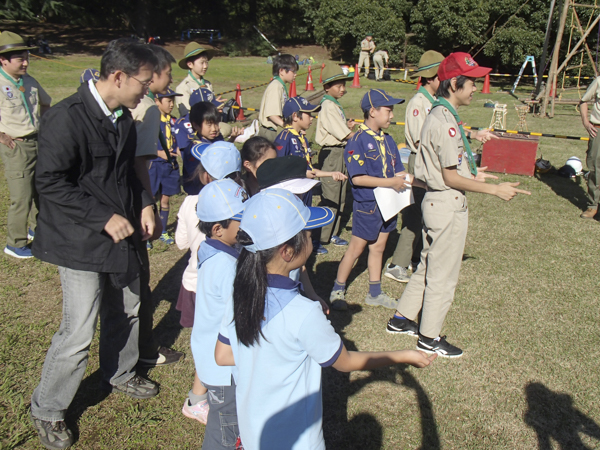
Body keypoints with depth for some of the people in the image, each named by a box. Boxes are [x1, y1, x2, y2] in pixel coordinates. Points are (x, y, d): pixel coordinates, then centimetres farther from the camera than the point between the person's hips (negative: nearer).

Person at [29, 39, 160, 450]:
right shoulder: (67, 118, -21)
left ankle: (120, 374, 46)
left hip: (122, 232, 8)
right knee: (79, 333, -2)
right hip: (81, 241, -8)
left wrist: (144, 203, 1)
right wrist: (104, 217, -23)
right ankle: (47, 410, 21)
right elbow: (51, 183, -21)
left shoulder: (123, 116, 5)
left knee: (127, 310, 21)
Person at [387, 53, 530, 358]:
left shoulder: (440, 114, 10)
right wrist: (495, 190, -19)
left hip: (436, 200, 10)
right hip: (448, 205, -10)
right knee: (443, 275, 4)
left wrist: (469, 175, 25)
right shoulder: (446, 121, -21)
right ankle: (429, 337, 18)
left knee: (429, 266, 21)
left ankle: (402, 319, 32)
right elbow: (450, 178, -21)